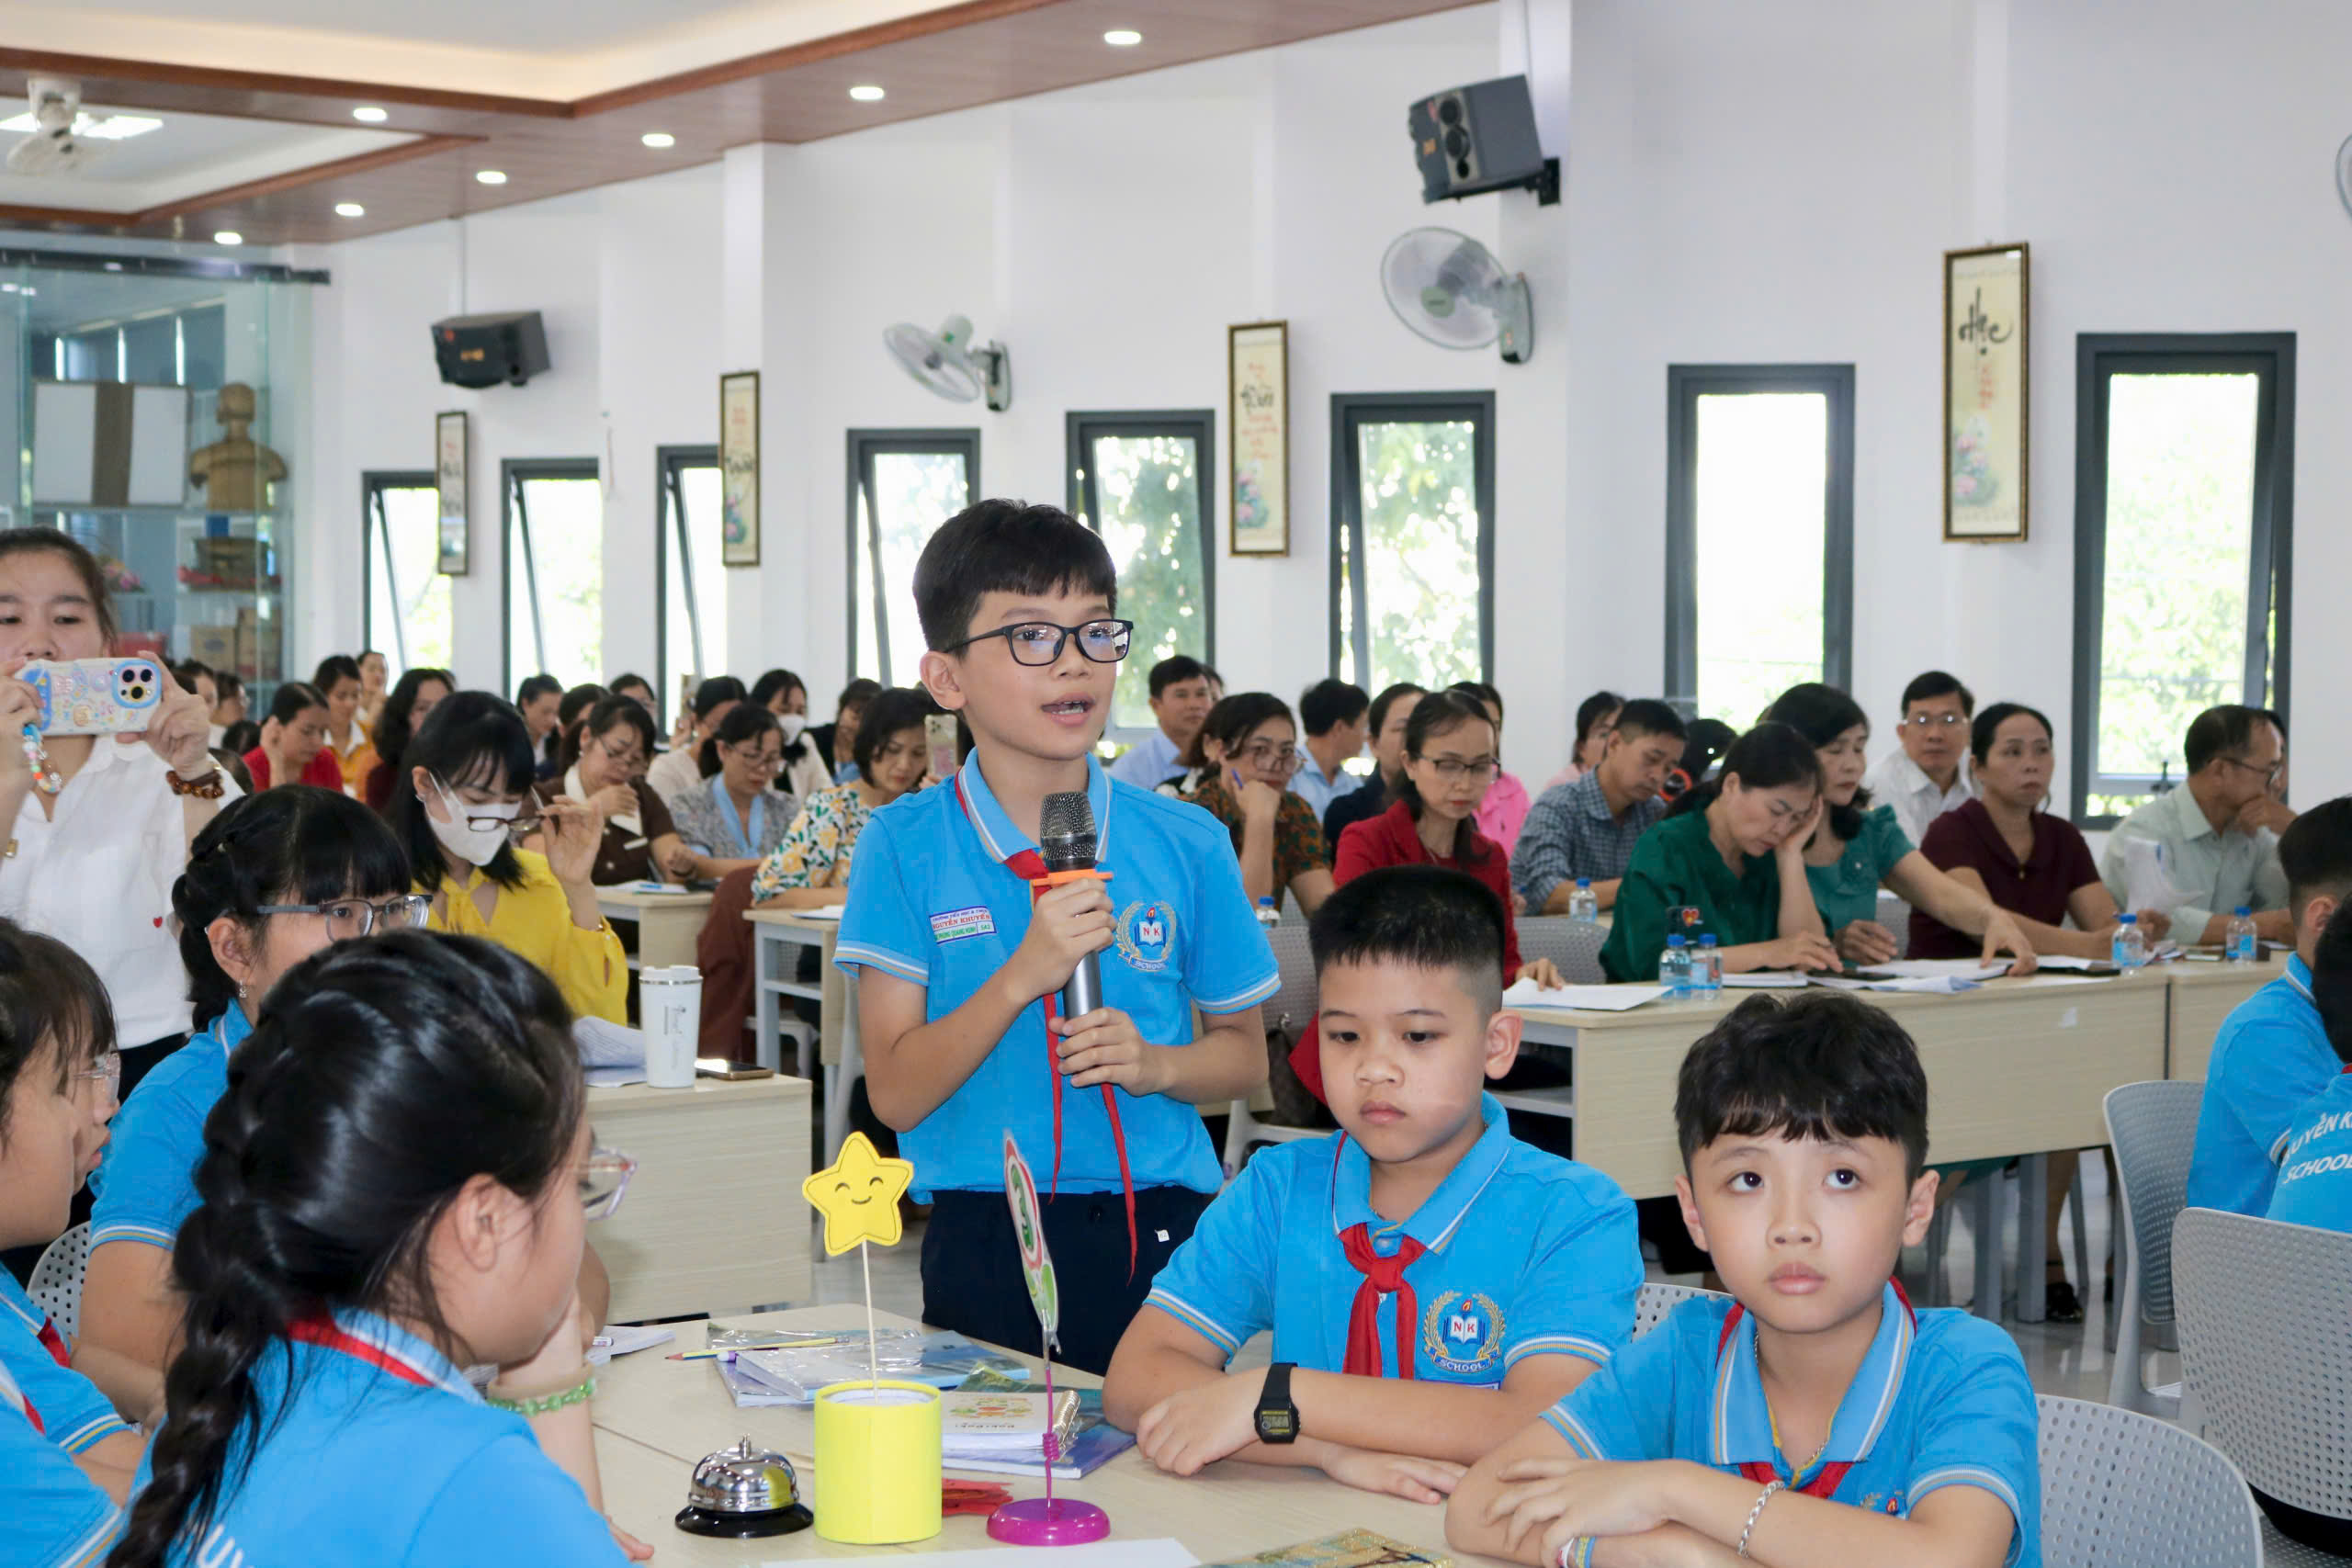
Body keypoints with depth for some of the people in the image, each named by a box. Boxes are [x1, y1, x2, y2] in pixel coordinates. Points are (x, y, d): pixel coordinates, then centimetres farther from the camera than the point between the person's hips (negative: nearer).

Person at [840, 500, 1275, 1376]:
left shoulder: (1186, 846, 3)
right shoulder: (905, 847, -2)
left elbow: (1243, 1053, 12)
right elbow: (896, 1092, -6)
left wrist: (1154, 1064, -9)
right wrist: (1022, 976, -18)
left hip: (1160, 1237, 2)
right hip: (987, 1245, -1)